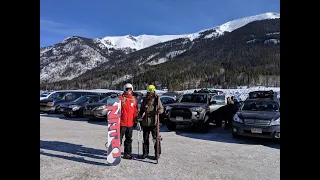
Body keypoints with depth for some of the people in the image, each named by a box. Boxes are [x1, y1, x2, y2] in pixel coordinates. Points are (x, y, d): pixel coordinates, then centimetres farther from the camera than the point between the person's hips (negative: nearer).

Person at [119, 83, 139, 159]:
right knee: (119, 139, 0)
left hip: (130, 123, 5)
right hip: (122, 123, -5)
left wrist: (136, 120, 9)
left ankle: (127, 154, 25)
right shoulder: (121, 98, -4)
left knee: (129, 139, 14)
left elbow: (135, 111, 13)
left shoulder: (134, 99, 10)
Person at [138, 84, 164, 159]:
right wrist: (139, 116, 0)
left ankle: (157, 153, 14)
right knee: (145, 139, 12)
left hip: (154, 122, -3)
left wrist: (158, 111, -21)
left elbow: (161, 109, 0)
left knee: (156, 139, 1)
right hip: (145, 122, 4)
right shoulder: (145, 99, 8)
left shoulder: (157, 99, -1)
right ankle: (145, 153, 25)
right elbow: (141, 110, 15)